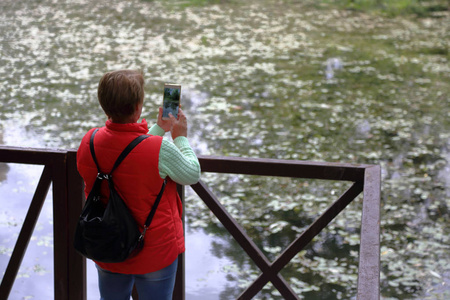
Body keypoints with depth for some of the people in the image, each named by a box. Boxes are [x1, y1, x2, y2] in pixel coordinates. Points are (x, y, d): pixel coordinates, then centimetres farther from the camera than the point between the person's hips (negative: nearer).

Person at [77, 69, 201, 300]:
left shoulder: (88, 143, -12)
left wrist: (159, 129, 14)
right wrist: (180, 137, 3)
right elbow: (192, 175, -9)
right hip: (153, 253, -4)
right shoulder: (159, 149, -28)